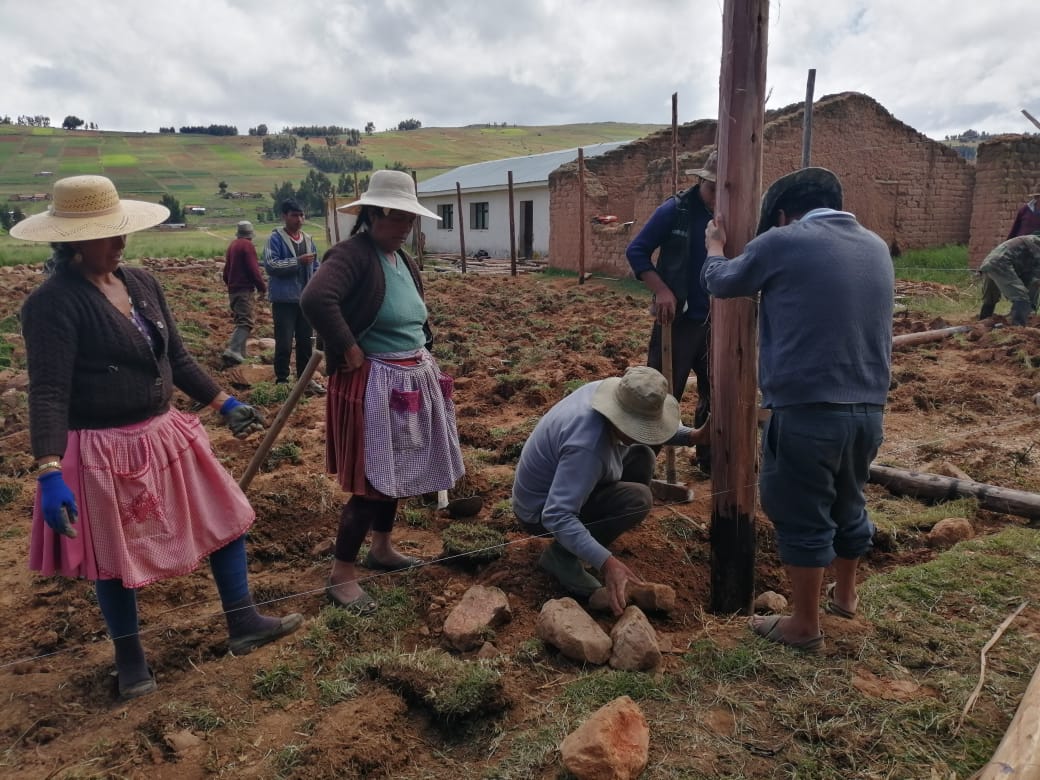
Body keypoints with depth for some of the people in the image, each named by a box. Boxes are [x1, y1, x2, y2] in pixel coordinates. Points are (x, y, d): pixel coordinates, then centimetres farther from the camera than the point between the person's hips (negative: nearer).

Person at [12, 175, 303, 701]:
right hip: (104, 452, -7)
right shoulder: (52, 304, -17)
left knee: (225, 517, 11)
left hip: (165, 435, 7)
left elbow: (176, 358, 12)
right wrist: (50, 474, -30)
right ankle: (130, 657, 33)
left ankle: (243, 624, 27)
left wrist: (224, 403, 13)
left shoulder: (141, 283, 4)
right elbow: (48, 393, -22)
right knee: (116, 557, 11)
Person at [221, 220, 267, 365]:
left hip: (232, 289, 9)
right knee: (245, 322, -14)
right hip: (244, 289, -9)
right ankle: (233, 350, -30)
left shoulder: (232, 245, 15)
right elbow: (253, 269, -15)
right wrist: (262, 287, -4)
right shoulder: (247, 245, -10)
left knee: (240, 320, 16)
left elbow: (226, 270, 22)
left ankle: (239, 353, 15)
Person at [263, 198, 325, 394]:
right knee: (284, 343, -3)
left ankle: (305, 378, 24)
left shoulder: (308, 240, 12)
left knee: (305, 341, 13)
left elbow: (316, 267, 17)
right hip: (284, 299, -6)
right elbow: (270, 264, -18)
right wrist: (298, 261, -22)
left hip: (306, 299, 6)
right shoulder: (276, 238, -6)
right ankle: (282, 380, 9)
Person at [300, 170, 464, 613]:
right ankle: (341, 576, 12)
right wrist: (351, 350, -25)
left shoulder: (402, 259, 11)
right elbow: (315, 300, -34)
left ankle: (382, 549, 38)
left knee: (397, 470, 19)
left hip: (413, 377, 9)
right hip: (374, 383, -9)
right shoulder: (353, 254, -17)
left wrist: (420, 350, 10)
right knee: (371, 479, -3)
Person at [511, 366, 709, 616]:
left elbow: (652, 425, 8)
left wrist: (693, 436, -8)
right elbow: (555, 516, -42)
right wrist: (606, 562, -47)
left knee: (642, 456, 8)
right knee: (637, 499, -25)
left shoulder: (602, 390, -12)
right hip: (541, 512, -9)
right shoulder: (587, 446, -38)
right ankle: (562, 554, -12)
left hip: (555, 482, 9)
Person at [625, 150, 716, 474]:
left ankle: (709, 459, 29)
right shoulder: (676, 210, -8)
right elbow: (636, 250, -7)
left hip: (716, 323, 4)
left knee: (716, 394, 13)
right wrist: (661, 290, -18)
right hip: (678, 320, -4)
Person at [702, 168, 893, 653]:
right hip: (868, 409, 7)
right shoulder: (876, 247, 12)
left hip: (807, 410, -7)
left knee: (802, 518, 7)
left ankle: (805, 626, 19)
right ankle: (844, 595, 43)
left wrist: (714, 246, 28)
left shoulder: (782, 241, -8)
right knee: (848, 506, 24)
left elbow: (720, 282, 8)